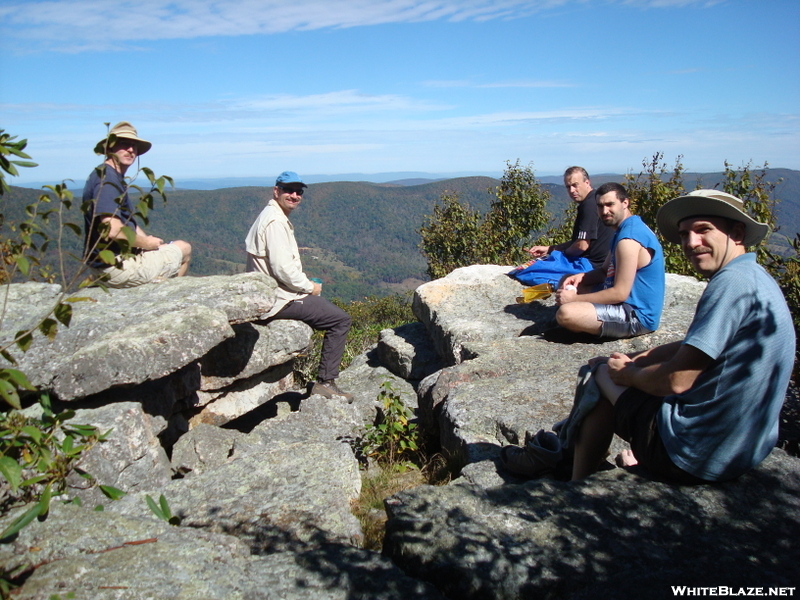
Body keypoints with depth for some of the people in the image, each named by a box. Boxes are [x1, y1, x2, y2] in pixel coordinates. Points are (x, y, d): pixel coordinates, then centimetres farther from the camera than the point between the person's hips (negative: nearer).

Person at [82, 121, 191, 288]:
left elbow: (129, 223, 18)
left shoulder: (116, 178, 13)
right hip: (118, 266, -10)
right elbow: (112, 230, -30)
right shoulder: (107, 180, -19)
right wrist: (146, 243, -14)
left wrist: (150, 241, 1)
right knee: (184, 249, 7)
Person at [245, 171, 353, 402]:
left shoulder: (271, 216, 15)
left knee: (329, 308, 27)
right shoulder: (275, 222, -19)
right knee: (340, 319, -8)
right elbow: (282, 268, -26)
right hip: (281, 300, -11)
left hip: (270, 294, 11)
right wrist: (309, 286, -11)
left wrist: (305, 283, 10)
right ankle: (325, 382, -2)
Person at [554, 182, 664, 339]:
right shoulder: (623, 229, 11)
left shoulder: (629, 238, -23)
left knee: (565, 314, -30)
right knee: (567, 283, 18)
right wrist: (581, 276, -3)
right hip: (628, 303, 11)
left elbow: (620, 293, -25)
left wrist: (574, 298, -18)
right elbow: (605, 271, 18)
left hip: (638, 316, -11)